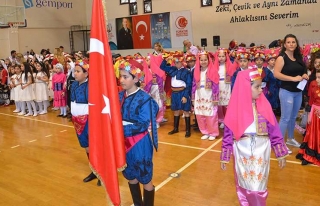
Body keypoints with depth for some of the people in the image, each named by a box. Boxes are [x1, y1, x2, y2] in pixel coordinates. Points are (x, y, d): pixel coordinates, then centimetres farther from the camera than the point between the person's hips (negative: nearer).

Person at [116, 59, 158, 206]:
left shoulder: (144, 99, -16)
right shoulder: (119, 96, 2)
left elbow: (143, 125, -20)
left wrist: (122, 127, -22)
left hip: (140, 145, -6)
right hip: (124, 143, 7)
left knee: (145, 179, 9)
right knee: (130, 177, 21)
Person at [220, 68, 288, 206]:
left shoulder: (264, 105, -4)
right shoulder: (235, 107, -8)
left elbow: (274, 131, 0)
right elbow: (228, 133, -4)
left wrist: (281, 154, 2)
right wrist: (225, 157, -1)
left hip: (261, 151, 1)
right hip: (242, 152, 0)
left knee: (258, 187, 7)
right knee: (244, 186, 13)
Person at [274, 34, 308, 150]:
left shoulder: (298, 57, 11)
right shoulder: (282, 58, -10)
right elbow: (276, 74, -21)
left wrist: (304, 75, 2)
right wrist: (293, 78, -22)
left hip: (298, 92, 7)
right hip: (286, 92, -7)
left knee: (293, 117, 17)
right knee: (285, 118, -4)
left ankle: (291, 139, 31)